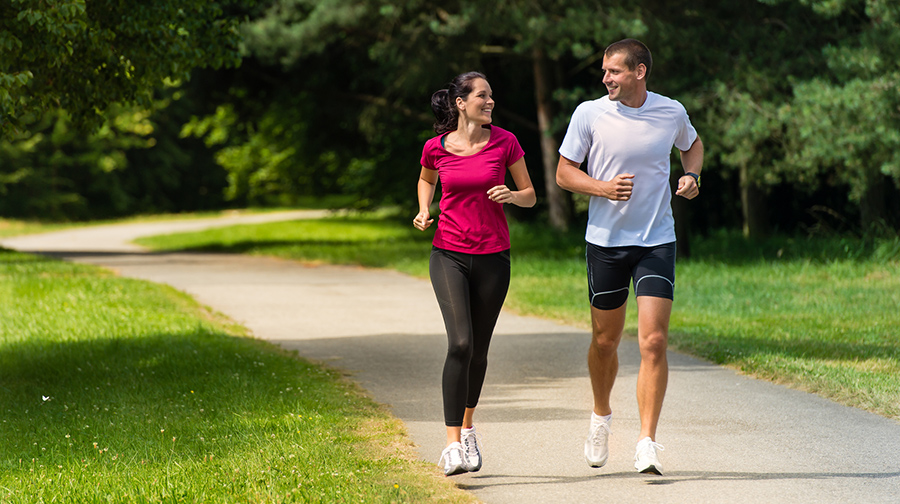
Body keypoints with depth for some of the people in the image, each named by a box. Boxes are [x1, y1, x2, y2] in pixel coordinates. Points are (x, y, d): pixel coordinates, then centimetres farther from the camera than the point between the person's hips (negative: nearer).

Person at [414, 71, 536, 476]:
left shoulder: (504, 142, -2)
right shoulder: (436, 148, -1)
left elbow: (530, 196, 6)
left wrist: (511, 195, -15)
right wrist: (423, 211, 3)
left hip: (493, 257, 1)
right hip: (449, 255, -1)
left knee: (478, 349, 11)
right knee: (460, 343, -17)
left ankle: (468, 427, 36)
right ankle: (453, 444, -18)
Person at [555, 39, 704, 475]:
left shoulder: (671, 112, -1)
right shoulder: (589, 114, -5)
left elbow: (692, 144, 22)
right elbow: (564, 173, 1)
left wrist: (691, 175, 2)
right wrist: (603, 187, -17)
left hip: (657, 242, 0)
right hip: (605, 241, 0)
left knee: (653, 342, -12)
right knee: (605, 341, 11)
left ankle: (647, 444, -11)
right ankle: (601, 416, 38)